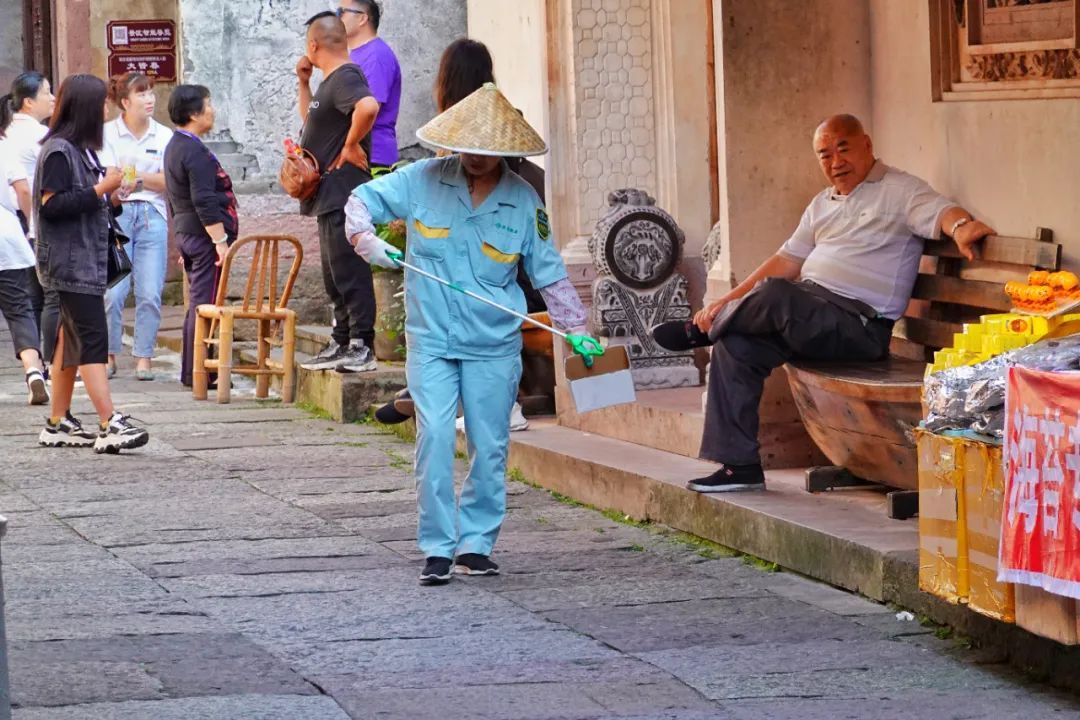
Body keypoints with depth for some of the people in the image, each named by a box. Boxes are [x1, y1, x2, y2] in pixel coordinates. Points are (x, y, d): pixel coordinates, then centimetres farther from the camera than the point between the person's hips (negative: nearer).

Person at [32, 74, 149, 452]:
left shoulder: (80, 149, 16)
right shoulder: (59, 151, -13)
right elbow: (51, 205, -19)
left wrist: (111, 196, 7)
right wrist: (100, 190, -19)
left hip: (87, 259, 10)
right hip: (69, 262, -10)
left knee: (72, 340, 12)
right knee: (93, 340, -15)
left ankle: (59, 423, 17)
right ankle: (110, 425, -20)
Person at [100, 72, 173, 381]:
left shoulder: (164, 136, 9)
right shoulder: (107, 133, 4)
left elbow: (170, 182, 3)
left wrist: (137, 177, -10)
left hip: (153, 216, 2)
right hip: (116, 214, -2)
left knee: (150, 294, -3)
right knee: (112, 292, -7)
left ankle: (144, 359, 4)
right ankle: (109, 356, 6)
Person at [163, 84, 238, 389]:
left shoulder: (174, 147, 16)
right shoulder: (195, 152, -16)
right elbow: (204, 202, -22)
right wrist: (221, 241, -21)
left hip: (187, 234, 10)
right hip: (204, 237, -10)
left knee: (197, 304, 14)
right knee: (205, 304, -7)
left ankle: (190, 371, 18)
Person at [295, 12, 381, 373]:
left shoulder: (345, 77, -14)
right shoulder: (330, 81, 18)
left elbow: (368, 106, -35)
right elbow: (310, 119, 35)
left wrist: (351, 145, -23)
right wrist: (303, 83, 22)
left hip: (344, 192, -11)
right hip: (329, 195, 11)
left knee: (350, 273, -10)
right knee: (336, 276, 15)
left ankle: (362, 347, -10)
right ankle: (341, 345, 21)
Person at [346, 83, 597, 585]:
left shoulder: (523, 200, 0)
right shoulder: (422, 181, -2)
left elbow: (548, 272, 6)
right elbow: (361, 200, 7)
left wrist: (576, 329, 2)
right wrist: (365, 238, -14)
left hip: (494, 344, 1)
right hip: (431, 340, -1)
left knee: (489, 448, 4)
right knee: (434, 439, -10)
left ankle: (476, 545, 16)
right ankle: (436, 548, -3)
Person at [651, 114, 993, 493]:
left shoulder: (899, 190, 1)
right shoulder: (823, 204, 24)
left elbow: (939, 211, -17)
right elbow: (787, 260, 25)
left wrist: (960, 226, -43)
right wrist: (727, 302, 16)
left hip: (859, 326, -8)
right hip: (807, 312, 8)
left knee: (773, 295, -32)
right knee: (735, 345, -12)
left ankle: (701, 332, -2)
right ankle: (738, 465, -8)